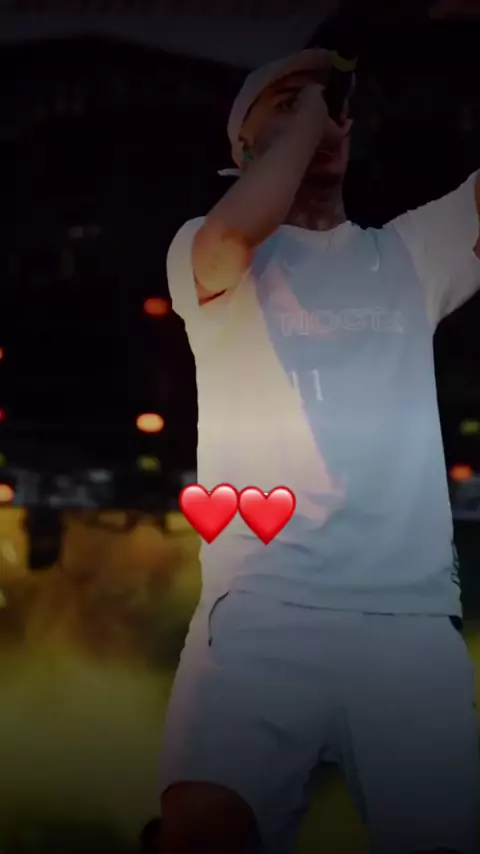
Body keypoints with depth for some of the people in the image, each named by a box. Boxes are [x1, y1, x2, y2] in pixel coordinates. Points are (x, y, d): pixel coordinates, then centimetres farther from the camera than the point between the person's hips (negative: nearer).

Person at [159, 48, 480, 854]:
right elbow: (238, 228, -12)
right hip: (261, 608, -2)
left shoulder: (411, 253, 21)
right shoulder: (205, 254, 11)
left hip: (410, 613, 3)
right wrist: (306, 102, 3)